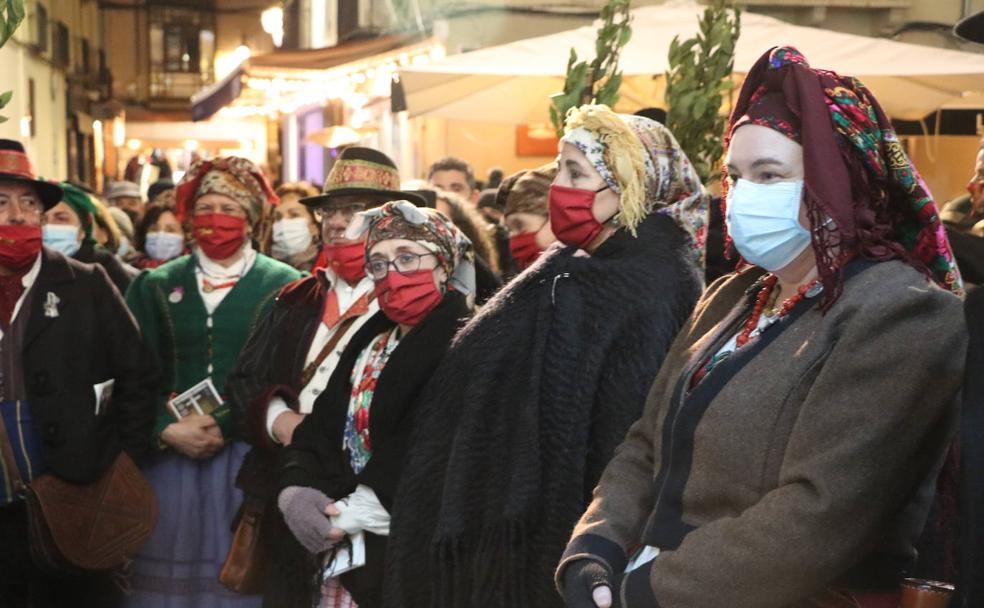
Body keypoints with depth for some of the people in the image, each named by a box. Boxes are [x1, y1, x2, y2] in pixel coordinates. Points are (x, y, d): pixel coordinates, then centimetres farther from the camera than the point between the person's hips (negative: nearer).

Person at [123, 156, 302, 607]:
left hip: (250, 455, -2)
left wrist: (224, 424, -14)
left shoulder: (285, 287, 4)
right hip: (166, 456, 2)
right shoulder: (154, 286, 12)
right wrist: (168, 430, -11)